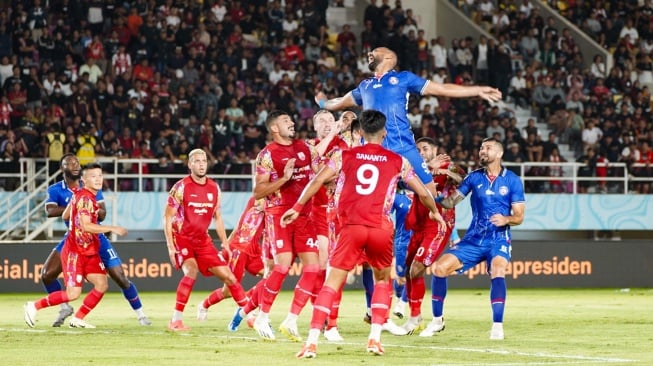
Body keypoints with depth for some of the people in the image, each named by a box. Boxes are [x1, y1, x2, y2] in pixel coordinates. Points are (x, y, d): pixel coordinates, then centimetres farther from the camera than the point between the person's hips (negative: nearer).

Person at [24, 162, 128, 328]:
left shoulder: (80, 195, 10)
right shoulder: (85, 198, -19)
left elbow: (65, 216, 20)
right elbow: (86, 226, -31)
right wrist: (112, 228, -28)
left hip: (90, 252, 9)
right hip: (75, 252, -9)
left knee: (102, 285, -3)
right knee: (73, 294, -11)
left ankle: (78, 319, 8)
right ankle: (34, 306, 7)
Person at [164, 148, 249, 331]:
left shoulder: (214, 189, 4)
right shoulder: (181, 187, -11)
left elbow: (217, 218, 15)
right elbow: (167, 217, -8)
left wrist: (225, 244, 12)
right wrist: (170, 246, -15)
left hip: (203, 240, 5)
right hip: (182, 238, -5)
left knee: (227, 274, 3)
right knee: (191, 271, -27)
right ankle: (176, 321, -22)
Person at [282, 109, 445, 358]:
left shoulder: (344, 156, 9)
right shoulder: (397, 162, 11)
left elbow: (316, 181, 3)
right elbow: (422, 192, 16)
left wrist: (297, 208, 15)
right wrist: (434, 212, 36)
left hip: (351, 226, -1)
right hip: (381, 229, 1)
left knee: (332, 282, -1)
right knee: (383, 280, 23)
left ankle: (312, 342, -12)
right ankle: (375, 338, 12)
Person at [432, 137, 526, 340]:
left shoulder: (512, 181, -2)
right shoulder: (474, 177, 6)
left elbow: (519, 216, -3)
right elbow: (451, 202, 4)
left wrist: (506, 219, -25)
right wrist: (436, 195, -17)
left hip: (499, 240, -3)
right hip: (473, 239, 3)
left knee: (497, 271, -33)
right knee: (440, 267, -12)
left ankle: (497, 326, -28)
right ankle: (437, 319, 5)